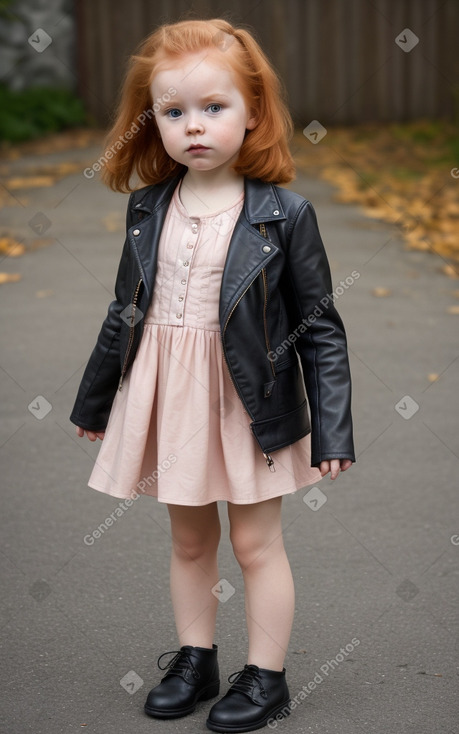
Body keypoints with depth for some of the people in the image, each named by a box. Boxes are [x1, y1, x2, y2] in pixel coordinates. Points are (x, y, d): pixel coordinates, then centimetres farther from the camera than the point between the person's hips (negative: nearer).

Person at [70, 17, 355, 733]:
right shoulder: (148, 208, 0)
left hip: (249, 401, -4)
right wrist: (94, 402, 17)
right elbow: (125, 310, 11)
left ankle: (266, 676, 23)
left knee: (256, 543, 8)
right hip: (167, 398, 4)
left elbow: (321, 329, -8)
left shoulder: (284, 213, -12)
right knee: (189, 540, 17)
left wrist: (332, 430, -11)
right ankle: (195, 661, 33)